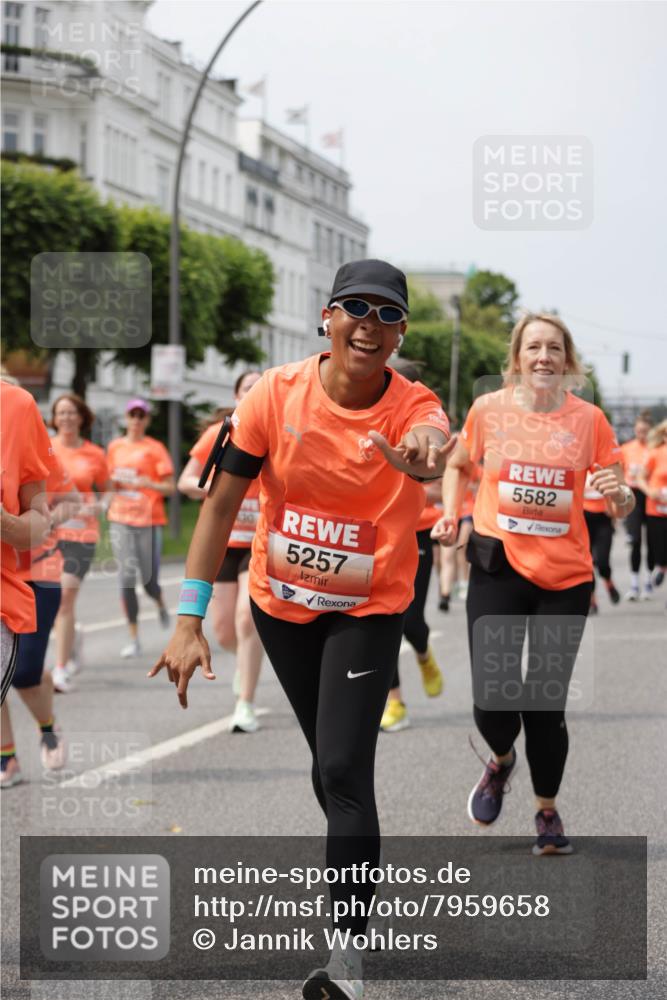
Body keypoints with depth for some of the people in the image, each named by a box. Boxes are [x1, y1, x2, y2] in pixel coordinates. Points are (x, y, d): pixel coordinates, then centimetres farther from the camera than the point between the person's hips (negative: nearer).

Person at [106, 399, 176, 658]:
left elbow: (170, 488, -3)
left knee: (149, 580, -1)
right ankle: (133, 639, 0)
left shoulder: (155, 448, -1)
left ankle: (161, 605, 37)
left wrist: (148, 483, -21)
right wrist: (112, 482, 2)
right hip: (120, 519, 3)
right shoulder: (115, 447, 11)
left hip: (149, 519, -3)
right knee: (126, 577, -4)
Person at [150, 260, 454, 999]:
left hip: (369, 610, -3)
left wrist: (422, 459, -71)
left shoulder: (412, 406, -19)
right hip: (280, 601, 3)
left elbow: (428, 444, -44)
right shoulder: (277, 393, -15)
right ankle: (361, 874, 44)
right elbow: (222, 501, -11)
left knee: (343, 769, -15)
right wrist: (189, 619, -17)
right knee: (330, 759, 18)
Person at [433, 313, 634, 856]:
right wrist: (451, 512, 2)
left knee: (545, 702, 1)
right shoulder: (488, 409, -1)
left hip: (565, 576, 0)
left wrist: (619, 496, -19)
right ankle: (501, 760, 26)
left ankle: (547, 811, 25)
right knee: (493, 696, -11)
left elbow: (621, 506, 3)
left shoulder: (588, 418, -2)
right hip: (499, 567, 0)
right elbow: (459, 465, 19)